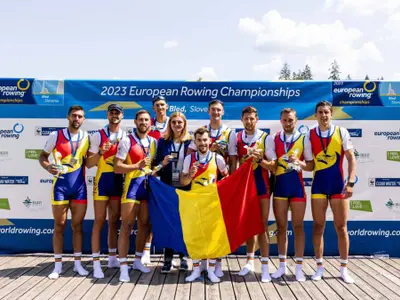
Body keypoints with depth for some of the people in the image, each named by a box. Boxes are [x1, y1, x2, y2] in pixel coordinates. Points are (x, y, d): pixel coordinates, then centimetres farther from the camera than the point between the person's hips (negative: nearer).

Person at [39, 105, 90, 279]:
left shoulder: (87, 137, 5)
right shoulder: (56, 135, -3)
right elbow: (43, 156, 4)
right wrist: (48, 167, -17)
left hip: (79, 186, 2)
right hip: (60, 185, -2)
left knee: (77, 225, 8)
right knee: (59, 225, 4)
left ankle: (77, 263, 17)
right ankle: (58, 265, 12)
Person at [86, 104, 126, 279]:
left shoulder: (126, 136, 7)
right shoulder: (98, 135, -3)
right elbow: (89, 163, -6)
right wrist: (100, 153, -22)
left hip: (119, 180, 4)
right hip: (102, 180, -4)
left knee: (114, 221, 12)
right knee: (100, 221, -3)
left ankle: (112, 258, 23)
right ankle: (96, 263, 0)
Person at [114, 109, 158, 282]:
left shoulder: (154, 142, 10)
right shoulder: (127, 141, -8)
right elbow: (117, 167, -13)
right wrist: (138, 165, -22)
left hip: (148, 187, 6)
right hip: (132, 187, -6)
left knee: (145, 225, 12)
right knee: (127, 226, -6)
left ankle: (138, 260, 26)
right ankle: (124, 266, -3)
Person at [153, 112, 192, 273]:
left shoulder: (190, 141, 4)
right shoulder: (163, 141, 6)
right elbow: (156, 164, 6)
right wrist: (163, 163, -14)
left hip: (185, 187, 0)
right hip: (167, 187, 1)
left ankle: (183, 257, 17)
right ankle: (167, 259, 8)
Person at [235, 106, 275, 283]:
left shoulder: (265, 138, -8)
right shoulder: (236, 138, 3)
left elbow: (273, 166, -8)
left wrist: (259, 159, -25)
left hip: (261, 185, -3)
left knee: (262, 225, -3)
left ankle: (265, 265, 1)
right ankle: (250, 261, 23)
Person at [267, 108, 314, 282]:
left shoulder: (303, 139, -1)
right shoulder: (273, 139, 4)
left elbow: (311, 165, -2)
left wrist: (299, 162, -20)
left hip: (297, 186, -2)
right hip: (279, 185, 2)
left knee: (298, 226, 3)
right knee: (281, 226, 9)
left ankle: (299, 268, 10)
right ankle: (282, 266, 19)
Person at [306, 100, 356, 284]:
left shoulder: (341, 132, -2)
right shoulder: (310, 135, 1)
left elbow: (351, 158, -4)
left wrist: (350, 182, -12)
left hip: (338, 184, -1)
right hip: (318, 185, 1)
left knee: (341, 227, 5)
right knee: (318, 226, 5)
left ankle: (344, 269, 15)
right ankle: (320, 267, 16)